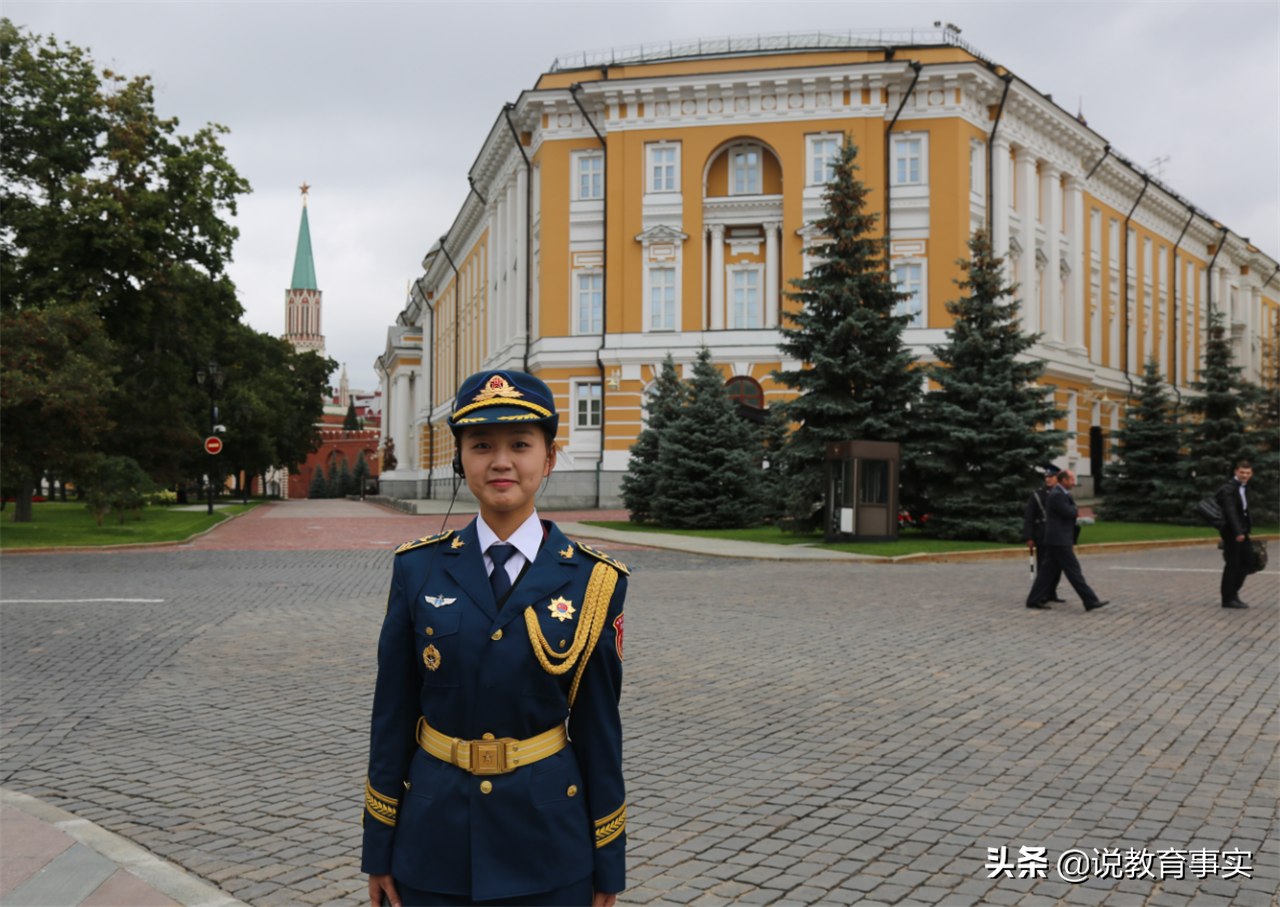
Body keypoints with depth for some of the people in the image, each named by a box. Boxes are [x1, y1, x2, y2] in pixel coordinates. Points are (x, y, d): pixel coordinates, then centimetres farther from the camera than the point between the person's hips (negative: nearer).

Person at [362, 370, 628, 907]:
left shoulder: (592, 581, -6)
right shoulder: (418, 569, -2)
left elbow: (599, 727, -2)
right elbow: (392, 715, 2)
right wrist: (378, 849, 3)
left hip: (546, 845, -1)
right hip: (433, 837, 1)